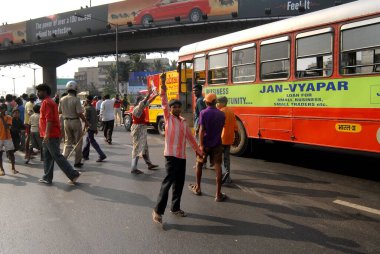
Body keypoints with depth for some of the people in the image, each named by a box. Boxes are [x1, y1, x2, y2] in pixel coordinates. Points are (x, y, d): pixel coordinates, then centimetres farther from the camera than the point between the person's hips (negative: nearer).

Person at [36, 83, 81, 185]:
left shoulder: (46, 102, -12)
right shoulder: (50, 101, 18)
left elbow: (49, 119, -22)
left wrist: (47, 134, -26)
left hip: (50, 135, -10)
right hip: (51, 135, 10)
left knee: (57, 156, -7)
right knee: (47, 157, 12)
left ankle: (73, 174, -5)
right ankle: (47, 178, 18)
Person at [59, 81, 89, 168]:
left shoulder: (62, 100, 0)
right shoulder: (76, 100, -16)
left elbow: (59, 111, 9)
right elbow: (79, 113, -19)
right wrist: (86, 122, -8)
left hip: (66, 122, 5)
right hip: (75, 121, -5)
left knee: (68, 142, 15)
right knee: (78, 142, 8)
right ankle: (77, 162, 13)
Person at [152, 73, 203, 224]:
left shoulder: (183, 121, 16)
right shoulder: (168, 118, -1)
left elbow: (189, 137, 23)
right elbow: (164, 103, -14)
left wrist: (197, 150, 25)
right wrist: (163, 86, -24)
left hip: (182, 156, 7)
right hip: (171, 155, -6)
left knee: (179, 183, 11)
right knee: (168, 182, -10)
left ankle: (175, 208, 24)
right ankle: (158, 210, -4)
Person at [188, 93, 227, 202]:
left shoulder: (203, 113, -10)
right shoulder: (221, 114, 2)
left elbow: (202, 130, -16)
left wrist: (201, 145, -17)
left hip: (206, 143, -2)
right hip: (217, 144, 2)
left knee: (199, 164, 17)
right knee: (217, 166, 0)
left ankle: (197, 188, 29)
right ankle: (218, 194, -1)